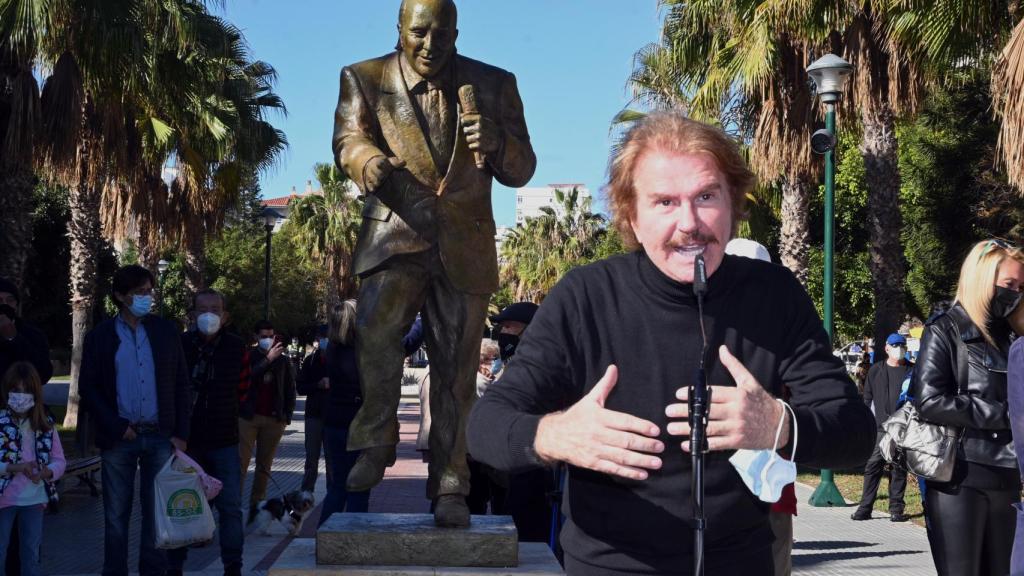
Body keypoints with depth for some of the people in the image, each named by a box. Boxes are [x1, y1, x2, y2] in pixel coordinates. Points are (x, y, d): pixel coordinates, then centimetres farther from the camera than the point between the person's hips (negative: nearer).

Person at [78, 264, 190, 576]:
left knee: (157, 511, 5)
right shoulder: (100, 336, 3)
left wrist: (181, 433, -1)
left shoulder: (166, 331, 6)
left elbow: (181, 385, 7)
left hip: (160, 437, 1)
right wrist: (116, 427, -7)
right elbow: (87, 387, 2)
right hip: (119, 439, -1)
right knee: (116, 514, 6)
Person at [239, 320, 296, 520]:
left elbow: (290, 389, 12)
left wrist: (287, 415, 5)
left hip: (274, 419, 3)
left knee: (265, 465, 5)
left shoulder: (283, 360, 10)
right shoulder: (248, 356, 1)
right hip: (248, 417, -3)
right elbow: (247, 377, -15)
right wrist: (268, 359, -19)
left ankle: (256, 506, 11)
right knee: (241, 462, -8)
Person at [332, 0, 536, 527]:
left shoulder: (494, 85, 8)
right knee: (376, 328, -27)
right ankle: (376, 442, -8)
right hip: (394, 233, -1)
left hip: (465, 246, 1)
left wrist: (497, 144, -18)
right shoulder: (363, 79, 7)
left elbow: (522, 170, 6)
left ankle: (450, 488, 14)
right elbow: (348, 139, -6)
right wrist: (375, 167, -30)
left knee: (455, 373, 3)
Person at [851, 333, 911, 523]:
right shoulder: (875, 371, 11)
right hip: (880, 428, 1)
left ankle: (896, 509, 11)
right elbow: (868, 398, 13)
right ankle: (865, 507, 2)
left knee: (900, 468, 4)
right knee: (873, 466, -2)